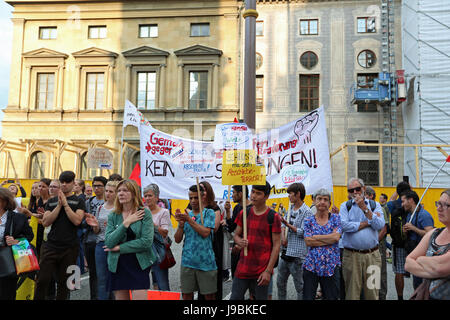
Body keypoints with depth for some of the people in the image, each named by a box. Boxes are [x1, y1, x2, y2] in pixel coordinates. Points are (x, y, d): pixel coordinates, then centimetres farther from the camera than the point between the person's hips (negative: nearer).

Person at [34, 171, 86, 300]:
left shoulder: (79, 201, 3)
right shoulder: (51, 201, 11)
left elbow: (77, 220, -12)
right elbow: (45, 222, -1)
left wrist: (65, 204, -11)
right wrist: (59, 205, -9)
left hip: (69, 248, -1)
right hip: (50, 246, 2)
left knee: (64, 281, 8)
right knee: (42, 280, -1)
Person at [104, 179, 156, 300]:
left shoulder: (144, 213, -5)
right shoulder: (113, 216, 5)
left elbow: (147, 241, -15)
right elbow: (108, 243, -7)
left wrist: (119, 247, -11)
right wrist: (126, 223, -14)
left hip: (139, 265, -3)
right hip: (118, 266, 3)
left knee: (139, 296, -8)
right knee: (120, 297, 9)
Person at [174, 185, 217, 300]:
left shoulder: (209, 213, 0)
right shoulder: (186, 215, 10)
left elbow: (205, 232, -15)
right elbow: (177, 240, 6)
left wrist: (189, 220, -15)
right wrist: (181, 223, -10)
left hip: (205, 262, -3)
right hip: (187, 262, 4)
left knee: (209, 295, 6)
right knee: (186, 295, 10)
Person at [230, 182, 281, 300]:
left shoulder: (273, 217, -6)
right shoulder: (244, 213, 6)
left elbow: (276, 245, -6)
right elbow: (236, 235, 15)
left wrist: (268, 271, -11)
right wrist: (240, 242, -10)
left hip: (262, 270, -3)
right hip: (243, 267, 4)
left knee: (261, 297, 8)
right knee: (235, 297, 6)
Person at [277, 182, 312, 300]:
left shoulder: (306, 212, -11)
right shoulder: (291, 208, 11)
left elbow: (303, 232, -16)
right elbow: (283, 225, 16)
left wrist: (287, 224, -20)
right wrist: (283, 237, -2)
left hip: (297, 255, -8)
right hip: (285, 251, 8)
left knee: (300, 286, 2)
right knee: (280, 282, 18)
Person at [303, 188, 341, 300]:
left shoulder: (335, 218, 4)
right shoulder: (308, 220, 4)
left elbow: (336, 237, -12)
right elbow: (308, 241, -8)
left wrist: (315, 237, -8)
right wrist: (329, 240, -10)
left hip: (331, 265, 0)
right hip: (311, 265, 0)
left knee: (331, 297, 9)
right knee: (308, 297, 2)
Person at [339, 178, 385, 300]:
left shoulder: (375, 205, 8)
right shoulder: (345, 206, 6)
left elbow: (380, 225, -7)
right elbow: (344, 225, -12)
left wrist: (365, 209, -13)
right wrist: (369, 222, -7)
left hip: (372, 255, 1)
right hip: (351, 255, -1)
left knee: (372, 292, 6)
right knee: (352, 293, 5)